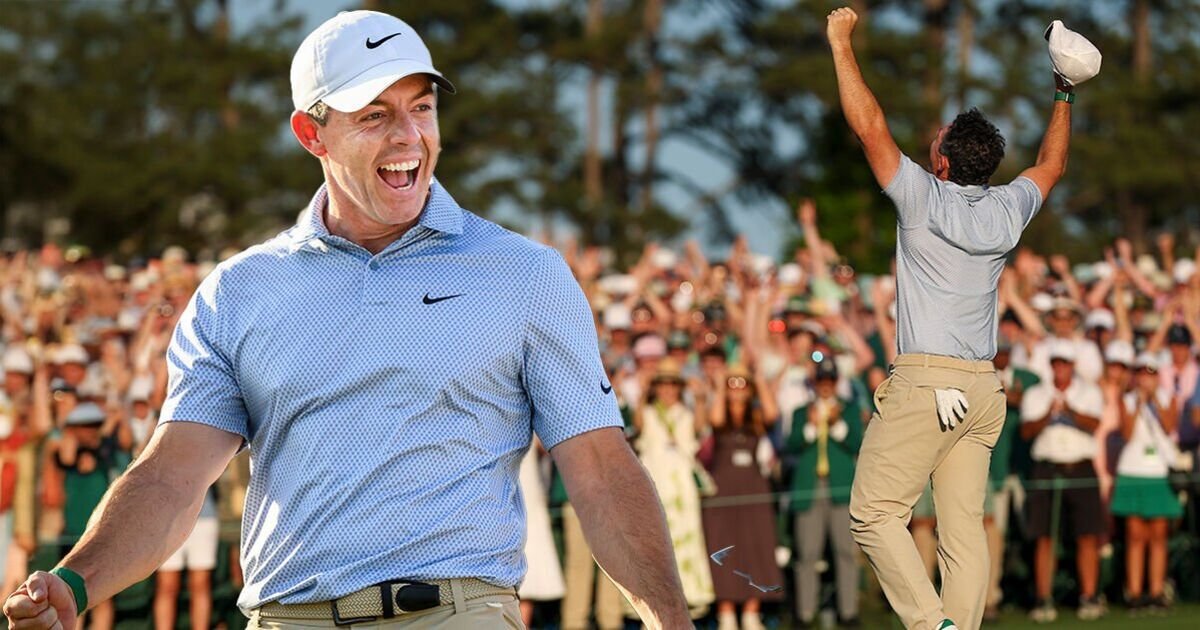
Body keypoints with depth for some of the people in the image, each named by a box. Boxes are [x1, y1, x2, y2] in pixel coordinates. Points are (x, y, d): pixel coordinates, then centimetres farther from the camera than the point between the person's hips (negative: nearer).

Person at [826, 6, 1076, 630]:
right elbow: (1051, 164, 29)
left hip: (924, 384, -7)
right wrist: (1064, 98, 40)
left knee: (874, 513, -5)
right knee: (963, 526, 4)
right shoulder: (1007, 210, 9)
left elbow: (869, 127, -8)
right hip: (984, 389, 7)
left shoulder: (924, 198, -7)